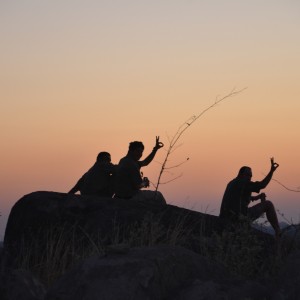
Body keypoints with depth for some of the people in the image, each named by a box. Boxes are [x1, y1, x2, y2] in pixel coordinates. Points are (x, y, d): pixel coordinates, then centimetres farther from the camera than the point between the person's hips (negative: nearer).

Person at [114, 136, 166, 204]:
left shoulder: (124, 161, 10)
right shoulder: (132, 165, -21)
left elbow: (145, 162, 22)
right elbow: (137, 185, -21)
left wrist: (155, 149, 17)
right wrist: (144, 183, 1)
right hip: (130, 197, -10)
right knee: (158, 195, 7)